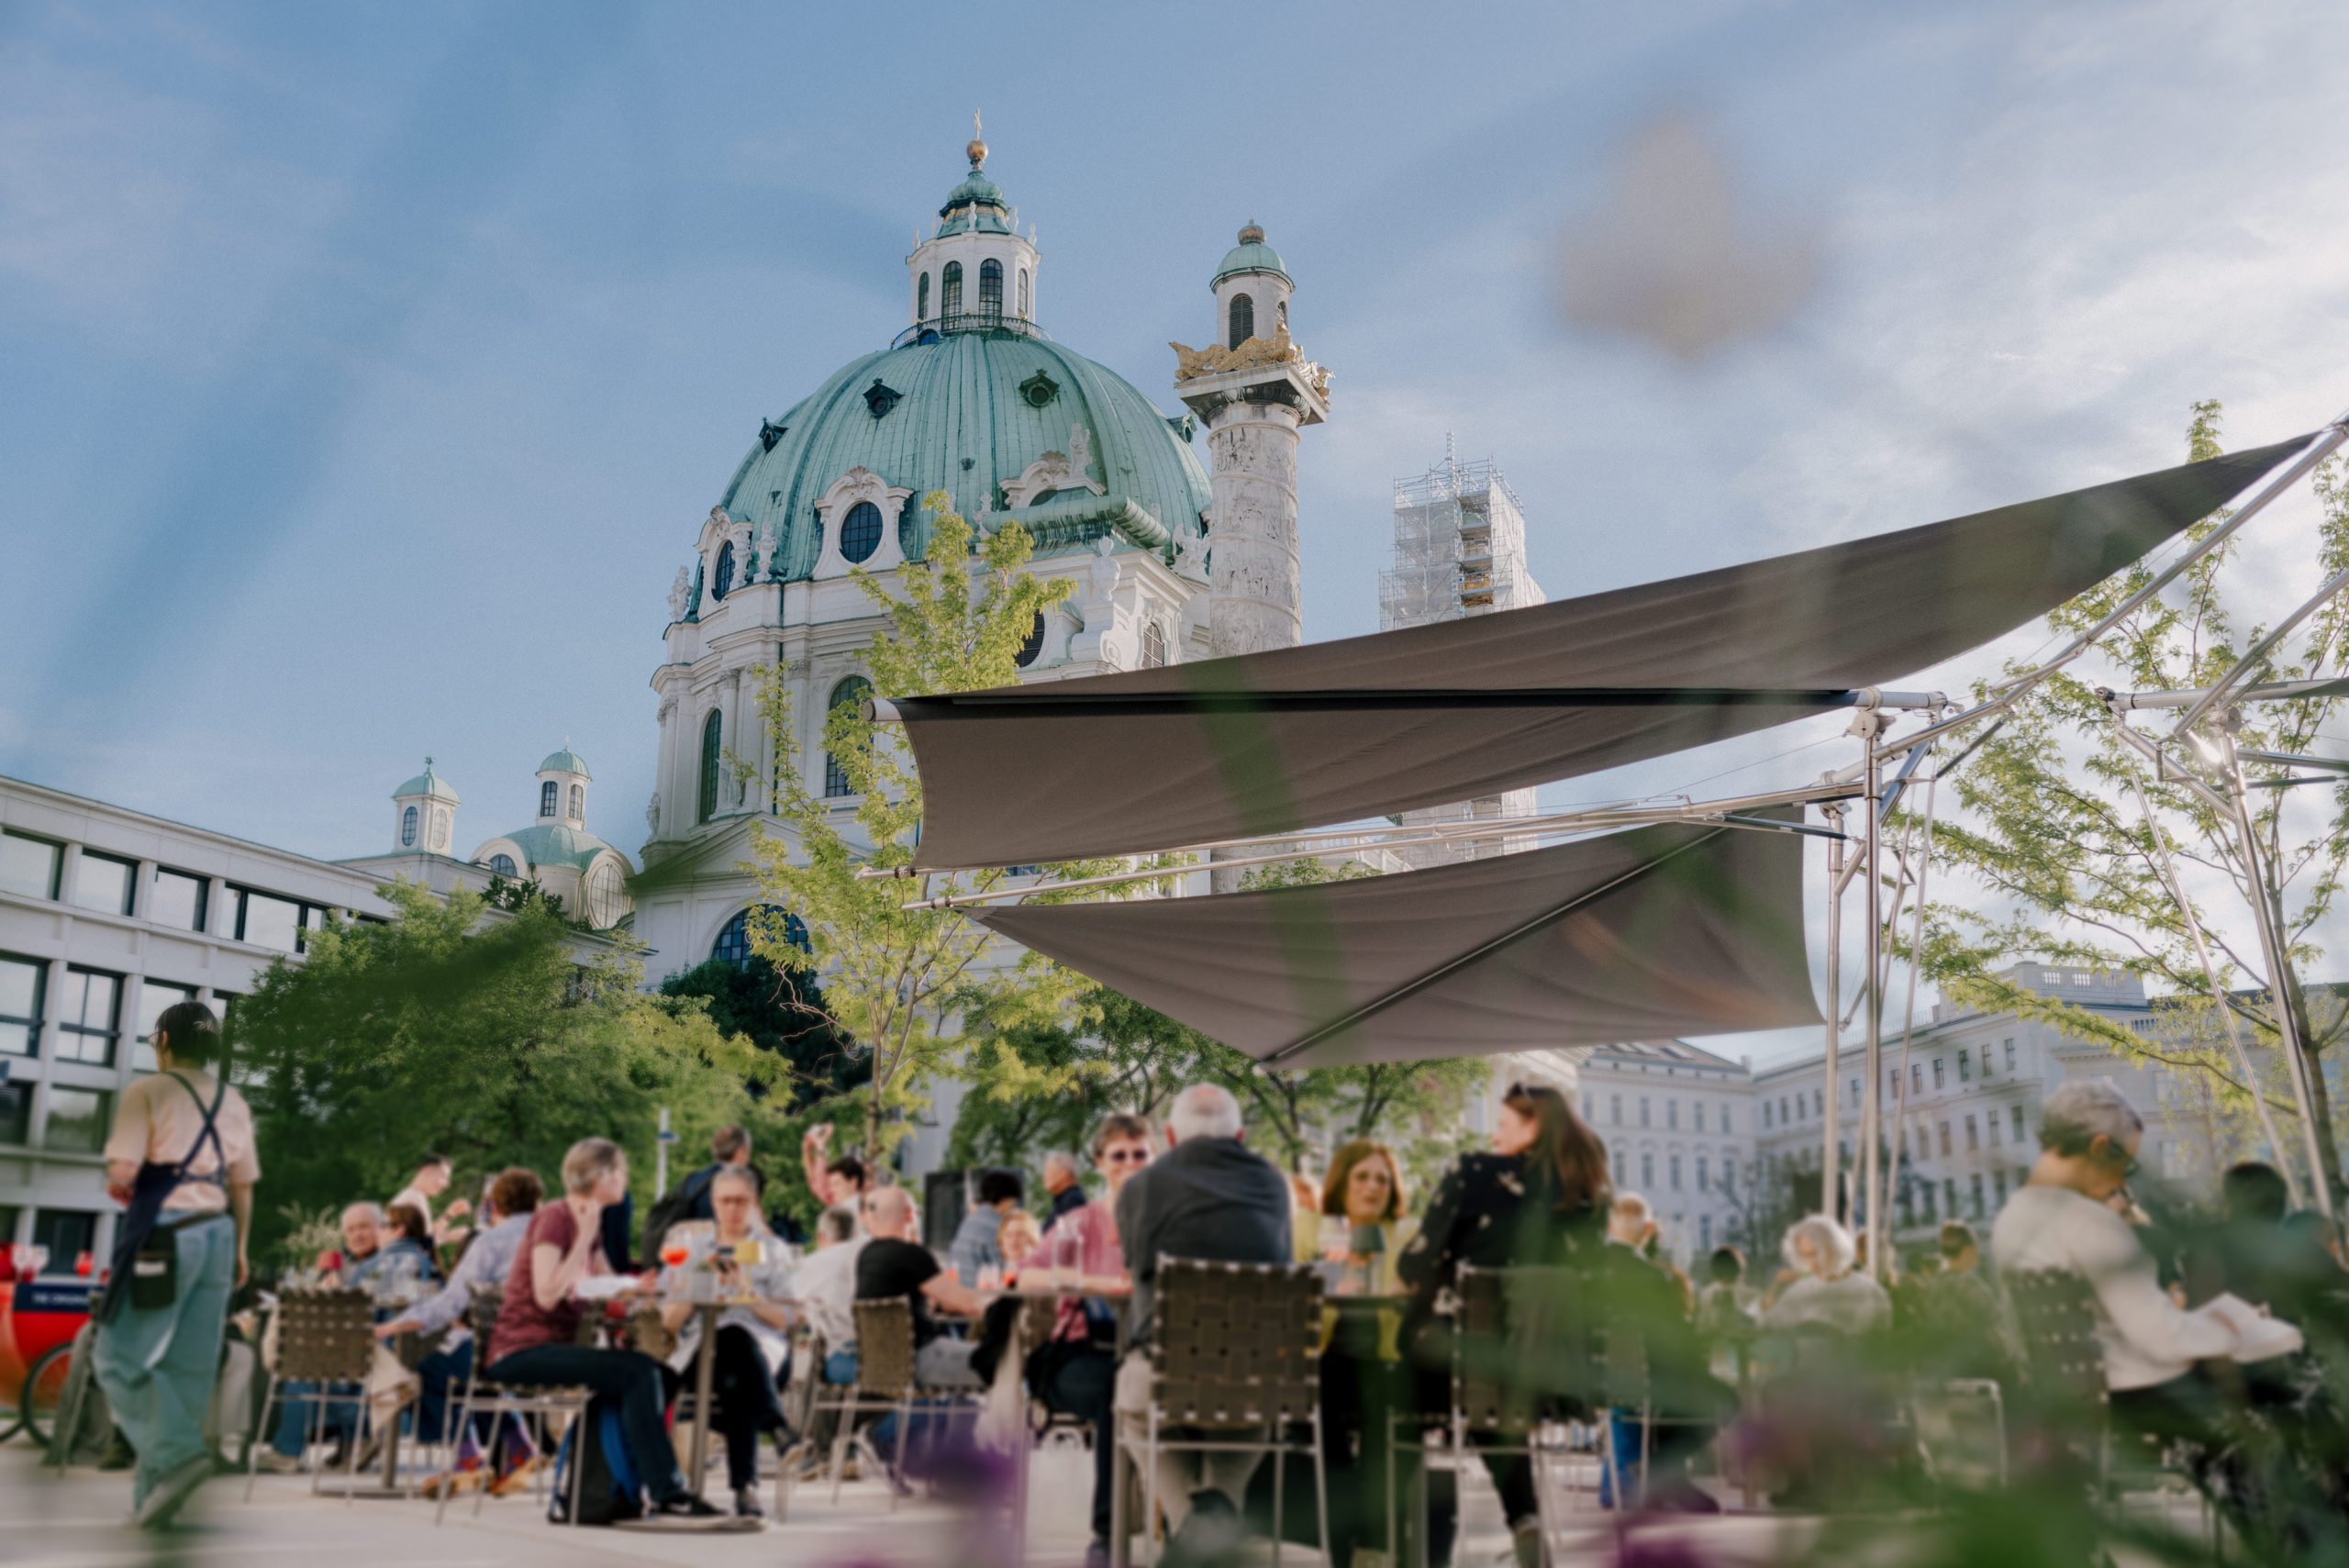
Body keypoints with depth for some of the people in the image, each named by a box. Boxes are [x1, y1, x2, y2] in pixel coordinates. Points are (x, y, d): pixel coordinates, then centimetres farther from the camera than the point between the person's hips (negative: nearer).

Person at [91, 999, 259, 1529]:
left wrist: (116, 1187, 6)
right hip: (217, 1234, 6)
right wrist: (239, 1250, 21)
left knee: (121, 1357, 1)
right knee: (192, 1366, 8)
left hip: (162, 1237, -6)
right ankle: (154, 1487, 13)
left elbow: (121, 1174, -16)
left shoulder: (147, 1092, -6)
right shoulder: (232, 1101, 12)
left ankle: (177, 1452, -18)